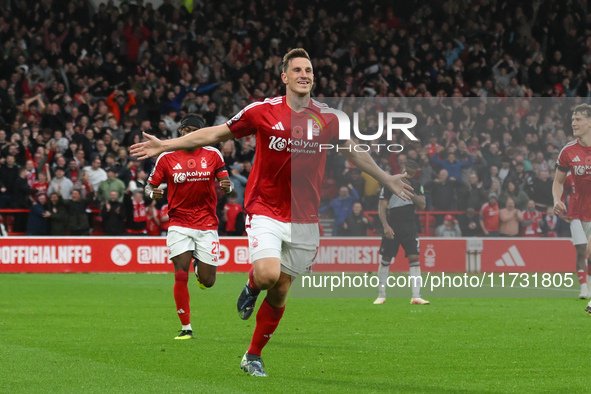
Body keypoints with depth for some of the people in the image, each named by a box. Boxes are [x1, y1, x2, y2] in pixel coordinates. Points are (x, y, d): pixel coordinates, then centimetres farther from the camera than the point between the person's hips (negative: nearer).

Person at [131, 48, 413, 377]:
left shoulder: (327, 118, 1)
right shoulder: (263, 111, -7)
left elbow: (353, 152, 19)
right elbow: (215, 134, 2)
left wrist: (387, 179, 26)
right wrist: (165, 146, 0)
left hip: (304, 218, 3)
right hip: (266, 211, -3)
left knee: (280, 291, 6)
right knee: (268, 274, -26)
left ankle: (253, 356, 23)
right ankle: (252, 287, 12)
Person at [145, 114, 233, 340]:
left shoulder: (213, 155, 3)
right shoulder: (167, 157, 1)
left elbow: (226, 184, 7)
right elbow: (150, 186, 6)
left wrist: (227, 186, -17)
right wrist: (152, 193, -18)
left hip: (207, 223, 1)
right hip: (179, 223, -1)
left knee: (207, 281, 0)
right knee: (181, 275, -13)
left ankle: (199, 264, 38)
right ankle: (186, 328, -2)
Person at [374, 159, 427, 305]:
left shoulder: (416, 185, 7)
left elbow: (422, 205, -1)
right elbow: (381, 208, -6)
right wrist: (386, 226, -17)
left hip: (410, 228, 2)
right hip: (392, 227, -2)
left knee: (414, 259, -9)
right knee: (386, 260, 4)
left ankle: (416, 297, -13)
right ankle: (381, 295, 16)